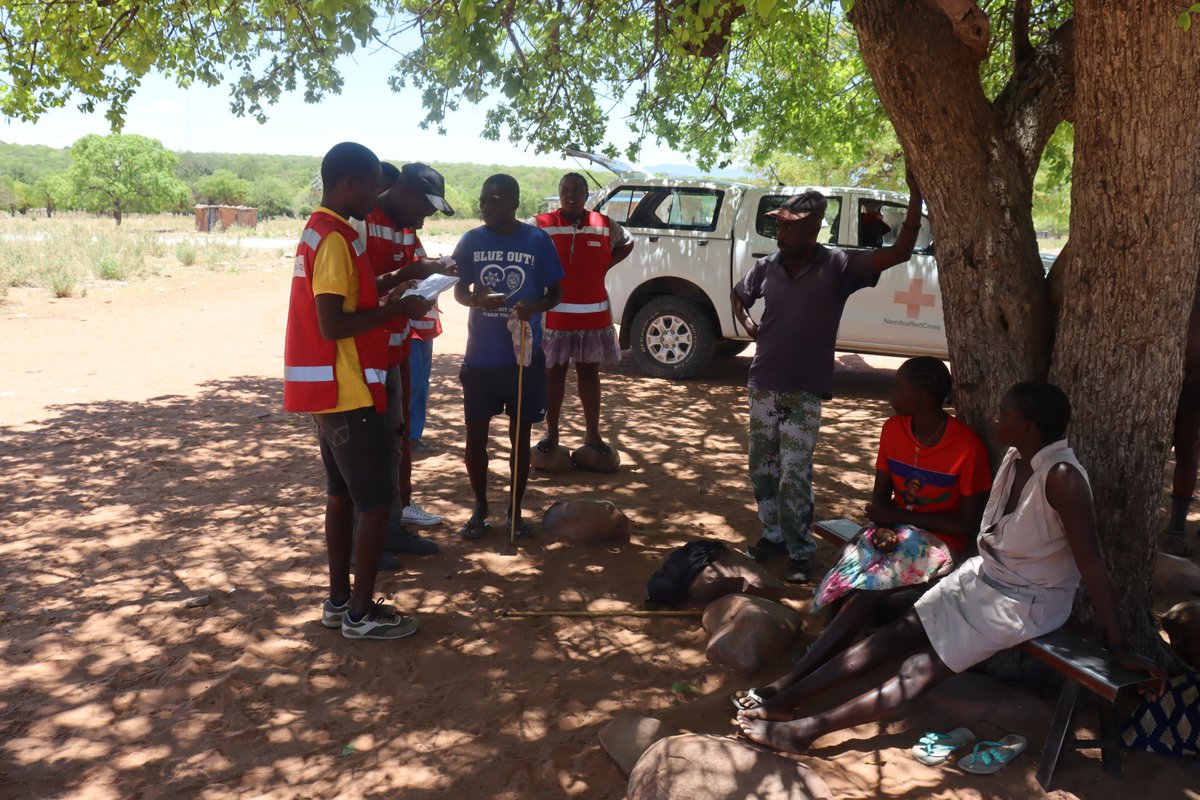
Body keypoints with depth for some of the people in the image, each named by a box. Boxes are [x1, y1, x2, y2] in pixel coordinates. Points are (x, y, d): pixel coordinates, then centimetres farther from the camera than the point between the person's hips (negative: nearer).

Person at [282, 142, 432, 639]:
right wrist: (395, 310, -15)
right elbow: (332, 325, -24)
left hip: (327, 389, 10)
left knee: (342, 494, 16)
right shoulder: (336, 239, -18)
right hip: (347, 391, -10)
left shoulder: (320, 231, 13)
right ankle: (361, 613, 6)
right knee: (376, 501, -2)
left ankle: (339, 600, 25)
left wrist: (389, 285, 12)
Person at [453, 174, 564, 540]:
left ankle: (515, 511, 24)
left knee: (520, 433, 9)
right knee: (476, 432, 8)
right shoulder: (471, 240, -1)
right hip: (479, 356, 2)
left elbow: (556, 291, 2)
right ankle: (480, 508, 26)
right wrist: (476, 298, -16)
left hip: (524, 355, -1)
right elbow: (459, 290, 8)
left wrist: (536, 307, -21)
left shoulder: (538, 241, -5)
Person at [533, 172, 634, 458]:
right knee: (554, 372, 6)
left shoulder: (605, 225, 3)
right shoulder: (540, 225, -5)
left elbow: (627, 243, 21)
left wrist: (605, 266, 6)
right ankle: (551, 433, 17)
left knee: (589, 372, 10)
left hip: (593, 314, 2)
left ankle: (592, 434, 19)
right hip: (554, 314, -2)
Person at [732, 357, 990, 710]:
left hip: (938, 542, -6)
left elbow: (969, 523, -11)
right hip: (894, 532, 7)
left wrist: (903, 516, -13)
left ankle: (787, 683, -32)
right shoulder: (893, 429, 4)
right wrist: (883, 527, -13)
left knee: (866, 591, -29)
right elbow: (880, 496, 9)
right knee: (847, 586, -27)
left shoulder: (967, 447, -13)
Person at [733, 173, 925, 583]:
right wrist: (750, 328, 2)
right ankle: (773, 535, 31)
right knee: (762, 468, 14)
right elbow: (739, 297, 21)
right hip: (763, 384, 5)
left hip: (804, 392, -4)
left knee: (795, 476, -4)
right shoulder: (767, 267, 0)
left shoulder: (837, 267, -11)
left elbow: (901, 252, -18)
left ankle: (800, 553, 10)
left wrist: (915, 196, -24)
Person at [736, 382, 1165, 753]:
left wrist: (1119, 647, -23)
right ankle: (784, 702, -6)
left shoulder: (1062, 477, -26)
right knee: (896, 634, -4)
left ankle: (808, 730, -21)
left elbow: (1092, 565, -25)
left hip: (1025, 601, -8)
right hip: (981, 575, 8)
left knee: (926, 666, -17)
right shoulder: (1014, 457, 0)